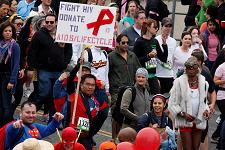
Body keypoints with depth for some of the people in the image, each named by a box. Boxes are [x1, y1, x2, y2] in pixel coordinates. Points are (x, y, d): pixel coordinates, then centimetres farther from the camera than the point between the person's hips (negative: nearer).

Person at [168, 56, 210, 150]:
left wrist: (206, 110, -2)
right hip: (185, 121, -4)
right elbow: (172, 104, -7)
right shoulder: (179, 82, -8)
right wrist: (183, 114, -18)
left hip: (199, 120, 4)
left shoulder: (203, 83, 4)